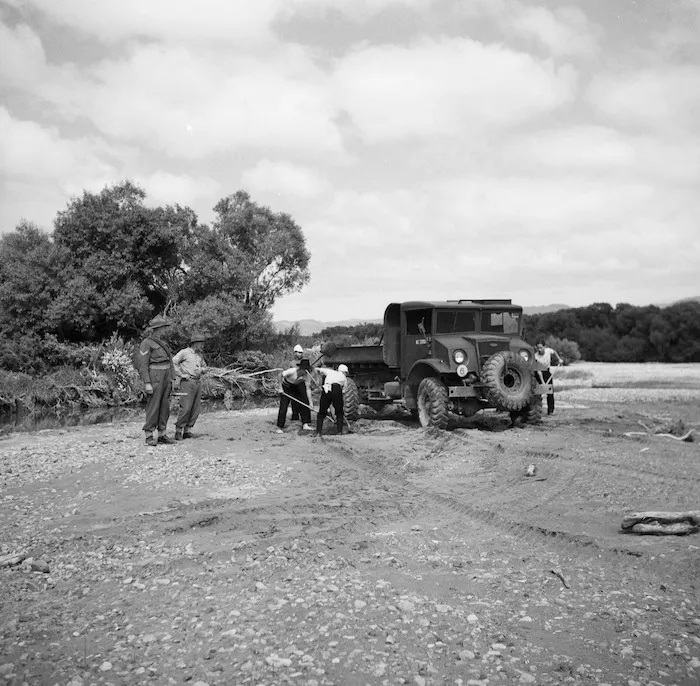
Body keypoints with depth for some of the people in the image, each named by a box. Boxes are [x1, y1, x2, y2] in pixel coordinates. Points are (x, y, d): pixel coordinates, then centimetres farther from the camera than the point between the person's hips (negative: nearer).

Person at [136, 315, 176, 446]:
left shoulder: (162, 343, 16)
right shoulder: (146, 343, -10)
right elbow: (143, 365, -13)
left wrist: (170, 380, 17)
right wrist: (147, 384, -19)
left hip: (165, 379, 8)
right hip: (154, 379, -8)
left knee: (164, 407, 7)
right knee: (153, 407, -6)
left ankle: (162, 435, 12)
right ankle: (149, 437, 0)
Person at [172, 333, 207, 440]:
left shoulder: (199, 355, 18)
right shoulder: (184, 352, -3)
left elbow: (204, 366, 34)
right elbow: (173, 362, -11)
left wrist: (201, 369, 11)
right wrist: (180, 375, -10)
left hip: (198, 382, 7)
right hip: (187, 382, -7)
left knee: (196, 409, 3)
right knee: (186, 408, -13)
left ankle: (187, 431, 9)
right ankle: (178, 431, -5)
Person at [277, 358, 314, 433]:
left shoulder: (306, 375, -19)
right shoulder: (292, 371, -32)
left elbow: (307, 389, -16)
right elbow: (280, 375, -20)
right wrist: (280, 388, -19)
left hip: (295, 387, 5)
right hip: (286, 387, -5)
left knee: (303, 404, -3)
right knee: (283, 406, -9)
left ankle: (305, 424, 5)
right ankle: (279, 427, -1)